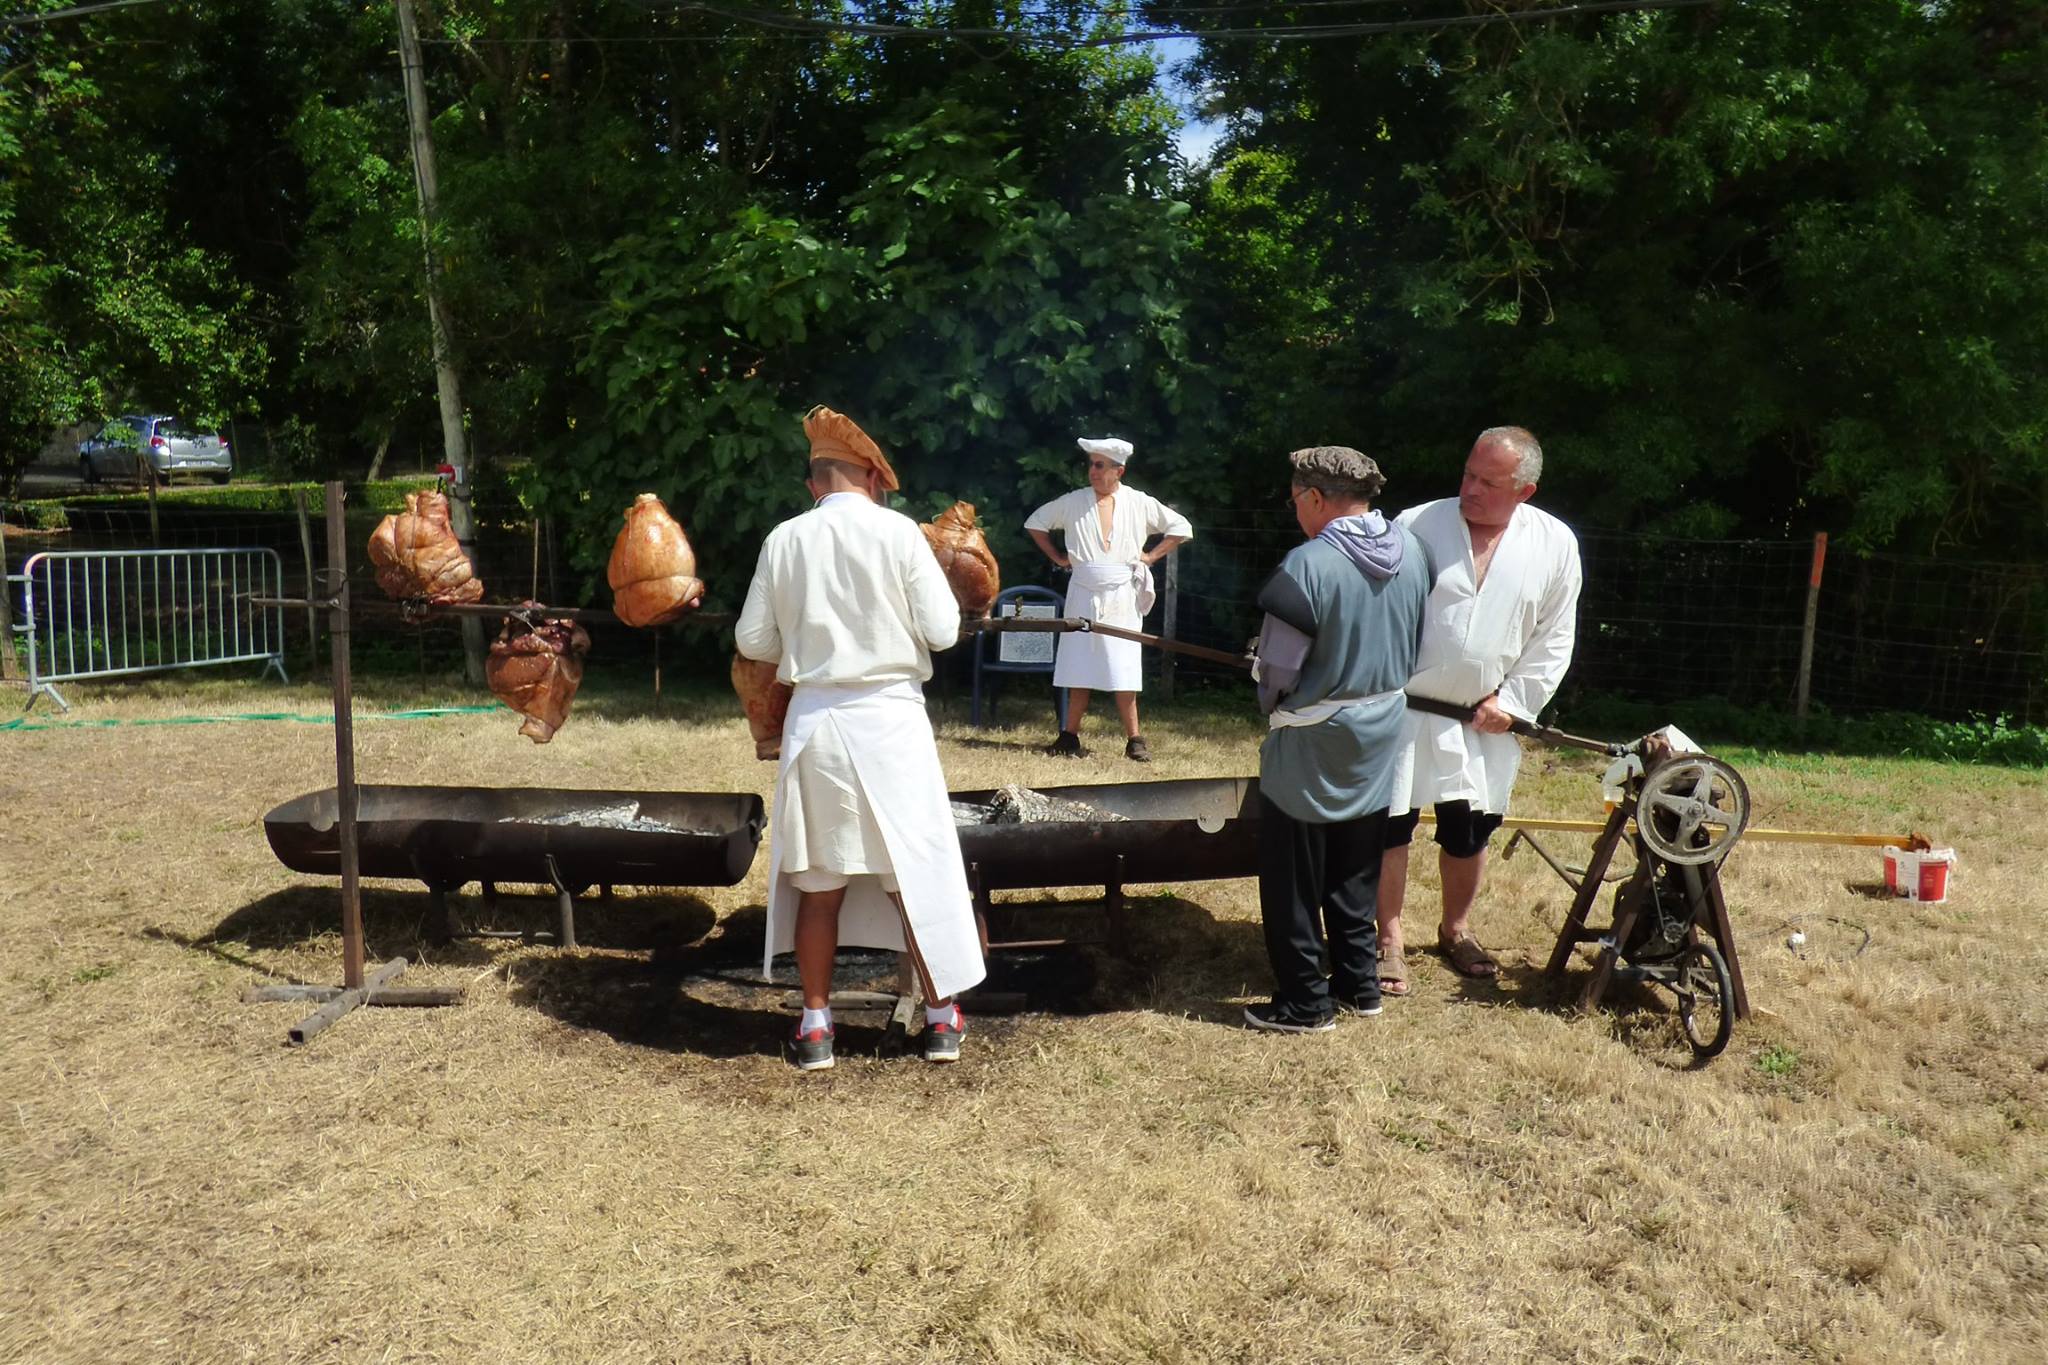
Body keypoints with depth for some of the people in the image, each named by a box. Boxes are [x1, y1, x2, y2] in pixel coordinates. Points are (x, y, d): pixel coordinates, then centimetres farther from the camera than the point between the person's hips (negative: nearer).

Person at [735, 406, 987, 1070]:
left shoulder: (784, 539, 2)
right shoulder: (897, 531, -5)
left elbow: (753, 640, 5)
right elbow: (941, 630, -6)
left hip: (815, 718, 2)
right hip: (889, 717, -2)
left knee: (819, 881, 11)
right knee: (916, 872, 9)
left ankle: (815, 1026, 18)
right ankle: (941, 1016, 19)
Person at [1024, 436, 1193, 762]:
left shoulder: (1141, 504, 2)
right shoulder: (1072, 502, 3)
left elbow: (1182, 529, 9)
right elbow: (1035, 523, 15)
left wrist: (1151, 556, 1)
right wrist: (1057, 557, 8)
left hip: (1122, 597, -1)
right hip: (1083, 596, 1)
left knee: (1123, 674, -2)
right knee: (1079, 672, 2)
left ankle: (1134, 740, 4)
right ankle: (1069, 737, 9)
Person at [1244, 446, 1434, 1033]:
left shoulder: (1308, 565, -23)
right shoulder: (1412, 553, -1)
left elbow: (1277, 671, -20)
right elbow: (1417, 648, 8)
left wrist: (1274, 706, 0)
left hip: (1311, 747, -7)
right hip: (1379, 741, 7)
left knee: (1293, 884, 8)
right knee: (1355, 875, 21)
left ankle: (1304, 1003, 16)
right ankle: (1359, 982, 31)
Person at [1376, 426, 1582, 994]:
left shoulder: (1555, 544, -3)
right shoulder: (1417, 525, -10)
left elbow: (1553, 639, 4)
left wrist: (1511, 700, -4)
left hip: (1485, 718, 2)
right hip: (1402, 709, -2)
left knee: (1470, 828, 14)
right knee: (1391, 822, 3)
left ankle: (1455, 930, 37)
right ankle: (1390, 941, 19)